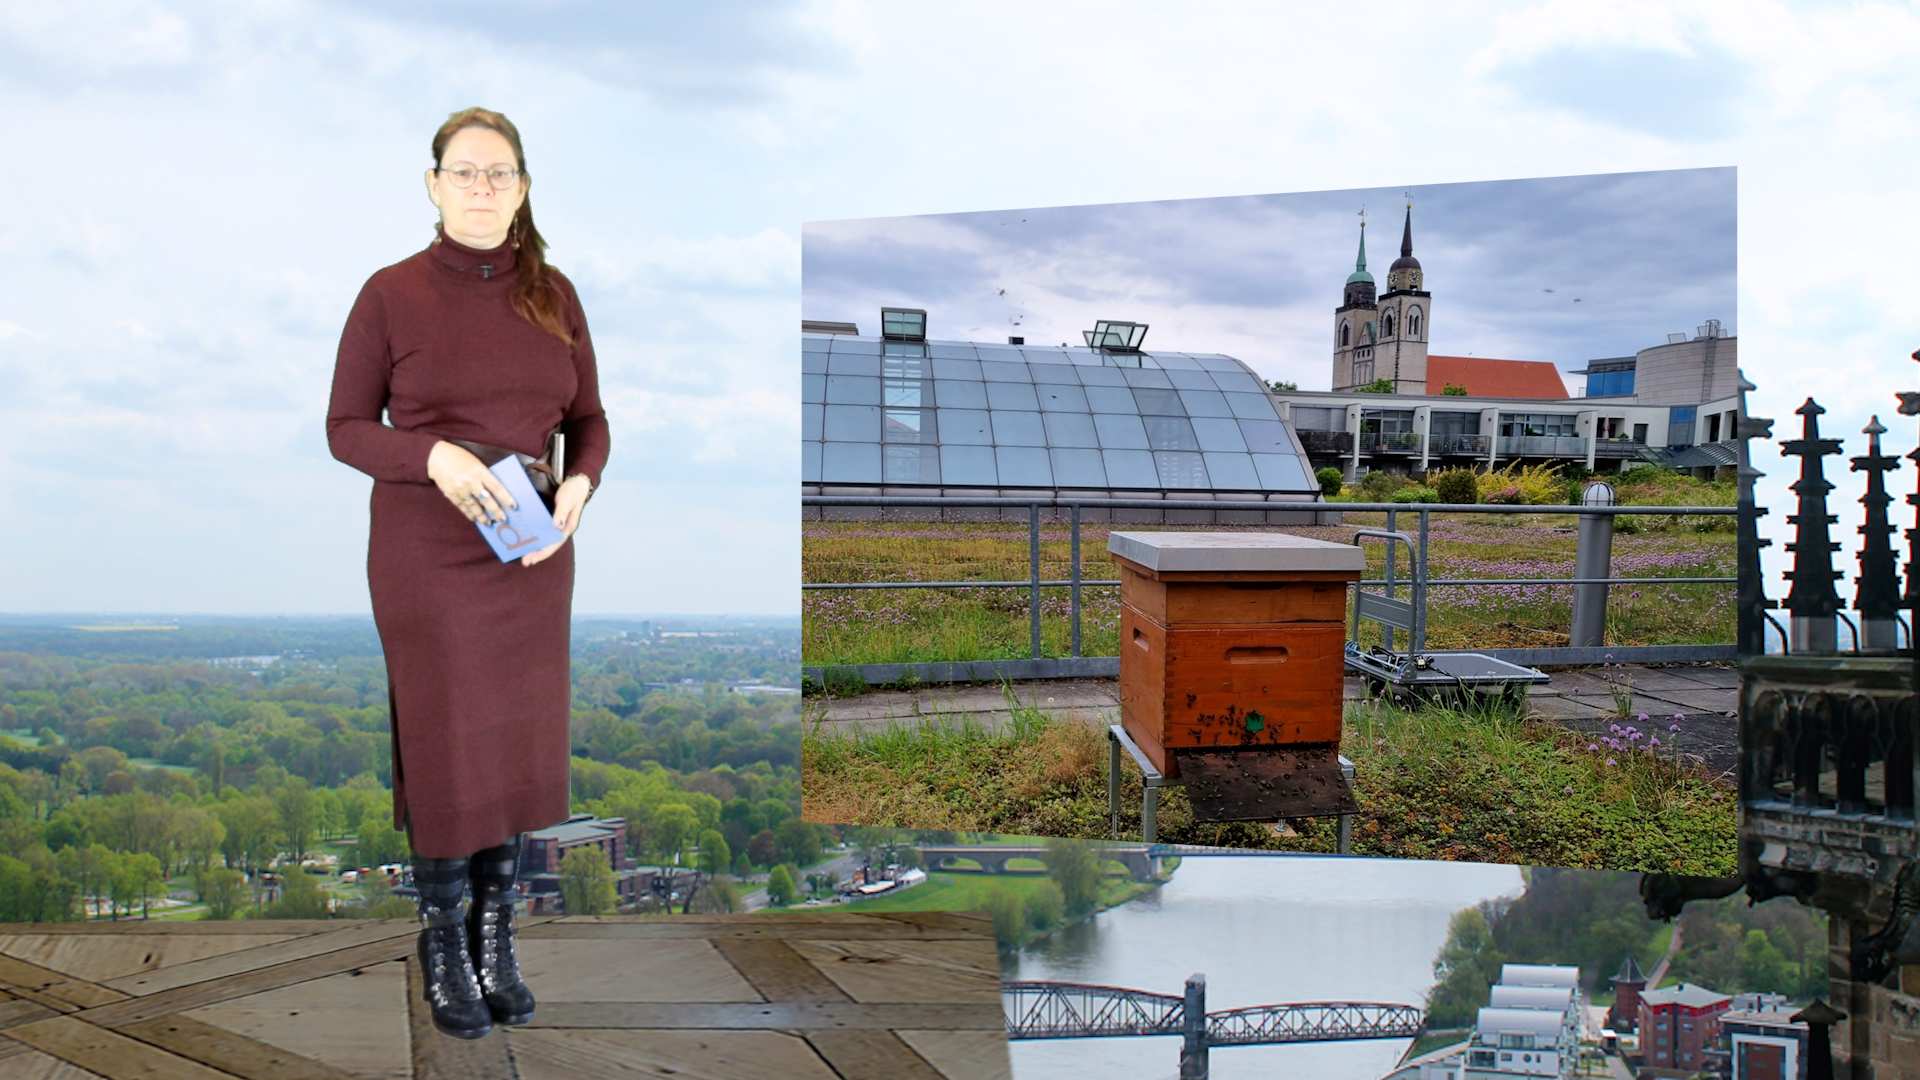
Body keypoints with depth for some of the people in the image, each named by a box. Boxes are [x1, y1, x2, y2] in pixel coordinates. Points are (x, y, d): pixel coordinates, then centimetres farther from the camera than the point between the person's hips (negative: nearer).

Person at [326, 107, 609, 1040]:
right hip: (426, 557, -3)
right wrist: (435, 456, -20)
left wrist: (579, 484, -12)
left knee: (520, 742, 9)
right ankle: (443, 944, 23)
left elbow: (588, 419, 9)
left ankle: (496, 934, 27)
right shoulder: (391, 294, -5)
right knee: (442, 744, 4)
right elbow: (346, 428, -2)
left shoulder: (552, 293, 4)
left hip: (533, 554, 3)